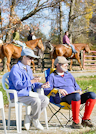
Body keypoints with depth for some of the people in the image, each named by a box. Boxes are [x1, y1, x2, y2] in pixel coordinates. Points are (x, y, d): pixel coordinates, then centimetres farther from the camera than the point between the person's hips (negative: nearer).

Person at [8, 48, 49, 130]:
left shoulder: (28, 69, 18)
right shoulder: (15, 69, -12)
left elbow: (33, 84, 18)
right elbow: (18, 85, -22)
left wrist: (41, 85, -2)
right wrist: (31, 81, -28)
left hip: (28, 93, 9)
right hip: (18, 95, -9)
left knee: (45, 99, -9)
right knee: (36, 101, -31)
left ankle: (29, 117, -4)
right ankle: (35, 120, -5)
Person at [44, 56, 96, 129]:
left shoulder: (69, 75, 28)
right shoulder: (52, 76, 9)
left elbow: (77, 87, 26)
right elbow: (46, 91, -3)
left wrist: (79, 91, 1)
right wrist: (58, 90, -20)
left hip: (74, 98, 6)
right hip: (62, 99, -6)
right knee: (76, 96, -39)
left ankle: (85, 119, -13)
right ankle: (75, 122, -28)